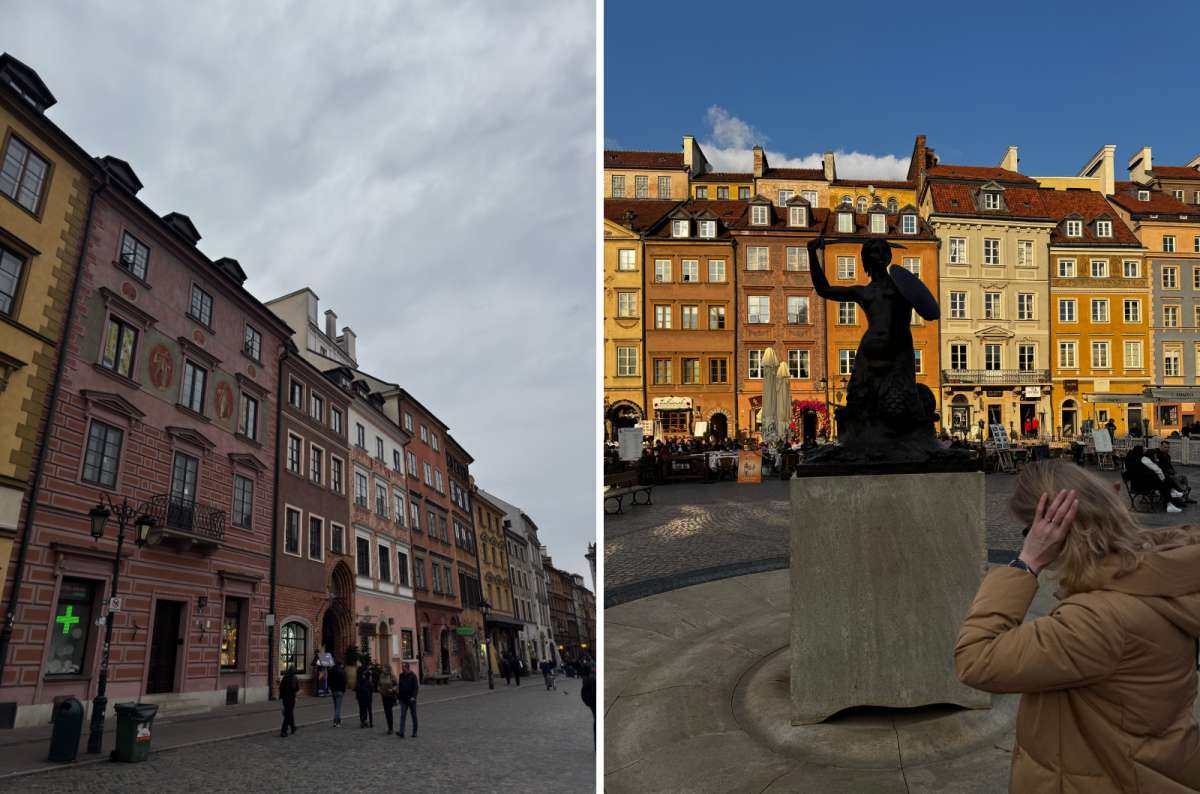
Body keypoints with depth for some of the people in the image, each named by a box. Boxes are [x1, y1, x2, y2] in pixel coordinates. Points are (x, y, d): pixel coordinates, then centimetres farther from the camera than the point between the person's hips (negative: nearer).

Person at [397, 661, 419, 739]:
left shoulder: (412, 676, -7)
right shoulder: (401, 676, 8)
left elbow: (415, 687, -13)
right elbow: (399, 686, 16)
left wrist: (413, 696, -24)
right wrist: (398, 696, 12)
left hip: (411, 699, -4)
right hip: (403, 699, 4)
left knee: (414, 716, 6)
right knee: (402, 716, -7)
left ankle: (414, 733, 14)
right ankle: (401, 732, -14)